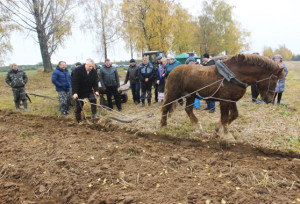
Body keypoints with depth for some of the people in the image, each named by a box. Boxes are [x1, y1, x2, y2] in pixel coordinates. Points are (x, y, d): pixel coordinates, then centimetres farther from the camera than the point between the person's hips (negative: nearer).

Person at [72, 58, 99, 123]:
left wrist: (96, 90, -20)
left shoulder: (94, 71, -8)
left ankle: (94, 115, -10)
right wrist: (75, 93, -30)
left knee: (93, 100, -22)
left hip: (89, 91, 3)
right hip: (80, 92, -3)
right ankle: (79, 120, 23)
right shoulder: (78, 70, -20)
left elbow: (95, 82, -4)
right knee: (79, 106, 3)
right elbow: (74, 82, -22)